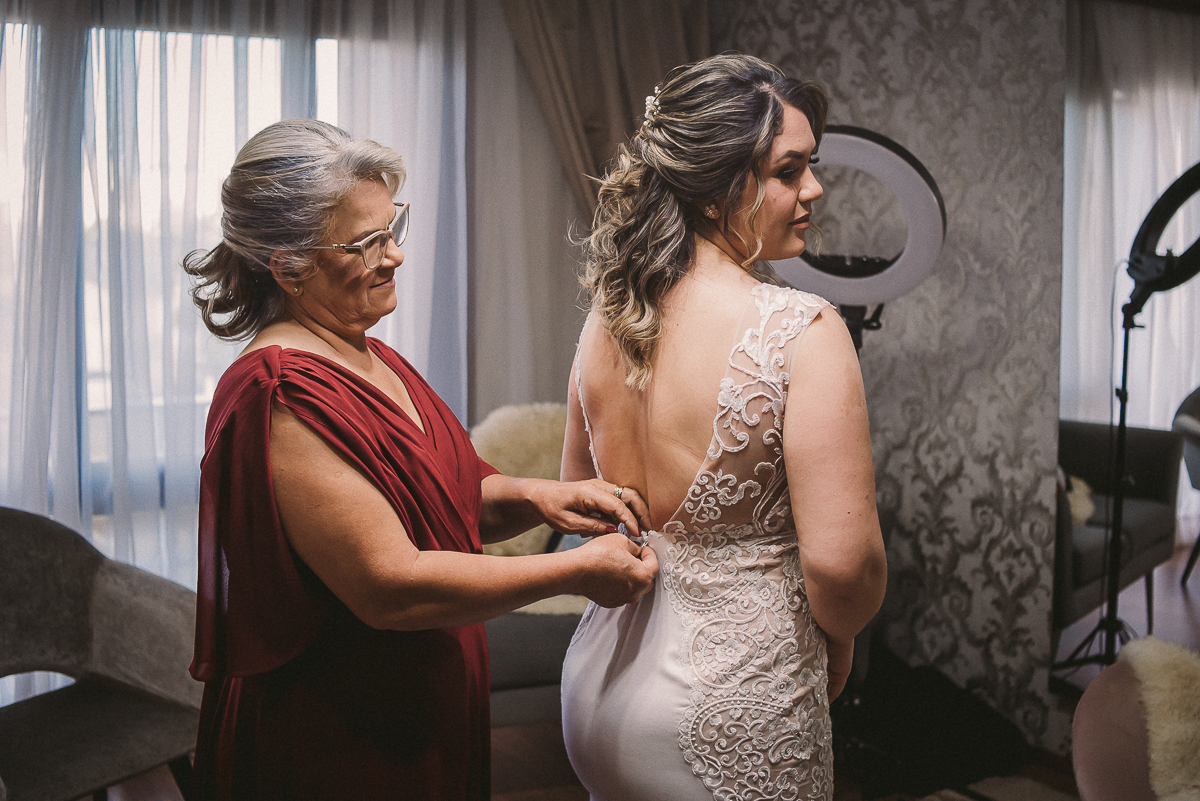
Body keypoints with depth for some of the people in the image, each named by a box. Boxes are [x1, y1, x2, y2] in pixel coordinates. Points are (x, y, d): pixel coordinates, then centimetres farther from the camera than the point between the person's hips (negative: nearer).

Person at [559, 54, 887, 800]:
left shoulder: (609, 314, -1)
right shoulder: (801, 330, -21)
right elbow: (840, 560, -24)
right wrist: (839, 639, -3)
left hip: (602, 678, 7)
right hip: (729, 705, -6)